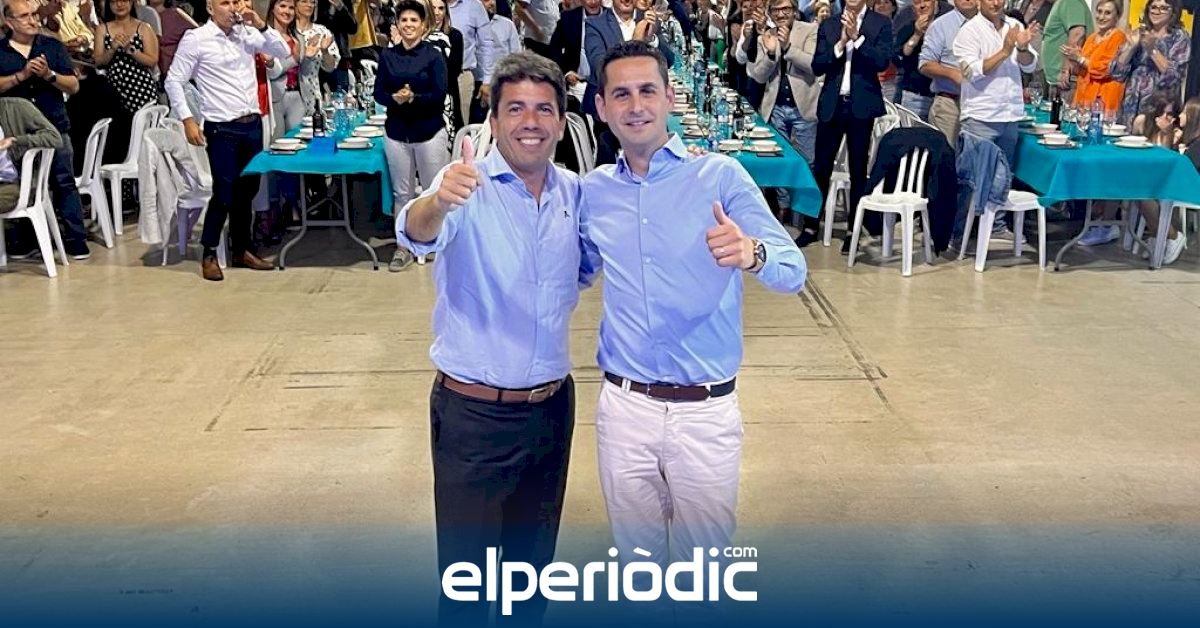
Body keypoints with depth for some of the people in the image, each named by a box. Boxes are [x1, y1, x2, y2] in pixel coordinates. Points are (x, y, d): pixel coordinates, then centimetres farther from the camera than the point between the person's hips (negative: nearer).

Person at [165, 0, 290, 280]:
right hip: (221, 129, -5)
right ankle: (209, 254, 11)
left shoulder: (247, 33, 7)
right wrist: (187, 119, -12)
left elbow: (283, 52, 5)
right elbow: (173, 81, -5)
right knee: (225, 194, -4)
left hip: (252, 124, 5)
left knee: (246, 191, 13)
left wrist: (260, 25, -7)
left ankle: (240, 250, 26)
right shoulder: (195, 38, -6)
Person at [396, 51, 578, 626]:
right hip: (473, 411, -4)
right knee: (466, 566, 7)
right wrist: (438, 200, -57)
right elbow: (416, 234, -37)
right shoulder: (468, 186, -14)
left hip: (553, 406, 5)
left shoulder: (576, 192, 1)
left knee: (534, 557, 20)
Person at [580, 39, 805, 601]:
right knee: (636, 556, 18)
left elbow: (793, 273, -17)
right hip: (624, 406, 3)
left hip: (707, 410, -3)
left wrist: (752, 255, -38)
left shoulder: (719, 176, -8)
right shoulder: (592, 191, 4)